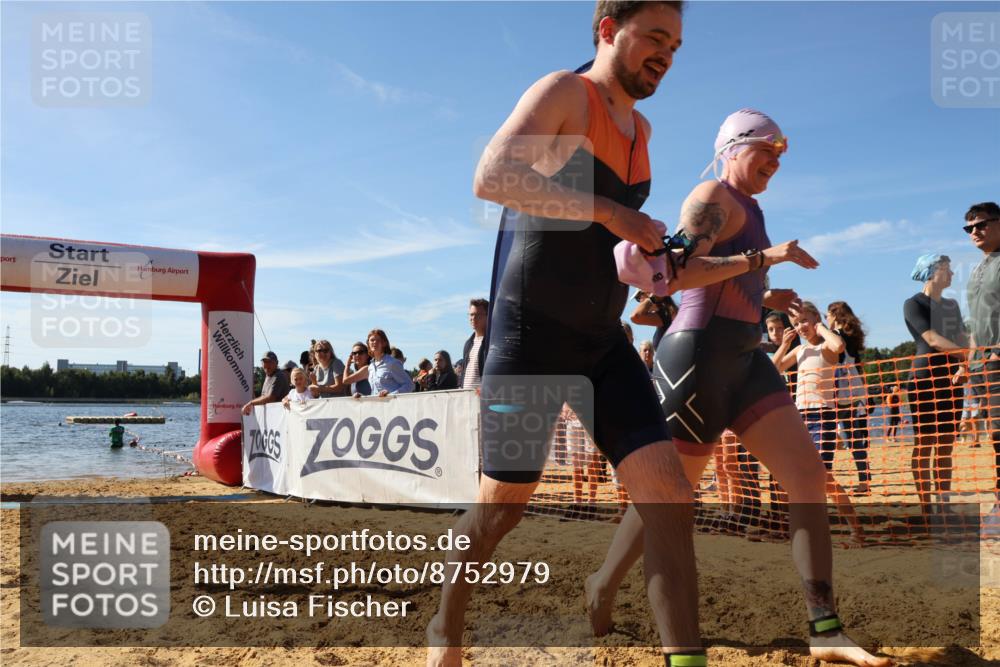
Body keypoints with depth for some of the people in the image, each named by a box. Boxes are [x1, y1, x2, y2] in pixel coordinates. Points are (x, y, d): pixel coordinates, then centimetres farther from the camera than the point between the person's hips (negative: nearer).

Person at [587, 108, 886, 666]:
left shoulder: (746, 209, 22)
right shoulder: (713, 197, -7)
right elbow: (677, 274, -22)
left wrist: (764, 300, 17)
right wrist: (763, 256, -24)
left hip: (744, 358, 9)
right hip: (701, 356, -9)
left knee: (809, 474, -4)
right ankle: (601, 592, 24)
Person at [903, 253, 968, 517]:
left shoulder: (952, 305, 18)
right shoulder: (914, 304, -4)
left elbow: (962, 340, 9)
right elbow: (932, 339, -15)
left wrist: (965, 366, -11)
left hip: (951, 378, 7)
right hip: (926, 378, -7)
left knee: (946, 446, 8)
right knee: (924, 444, -6)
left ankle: (945, 504, 12)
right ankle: (926, 507, -3)